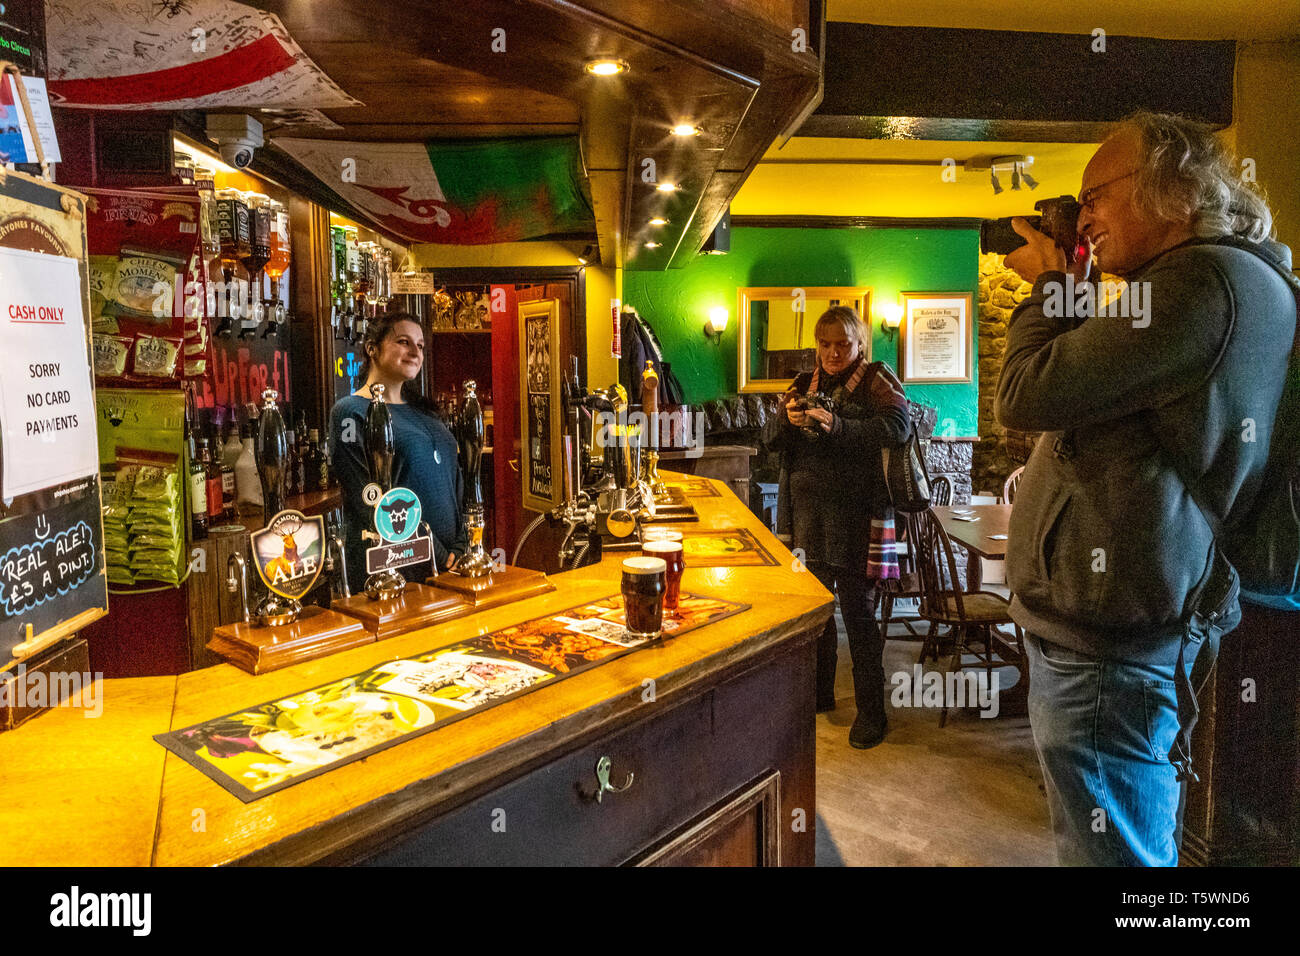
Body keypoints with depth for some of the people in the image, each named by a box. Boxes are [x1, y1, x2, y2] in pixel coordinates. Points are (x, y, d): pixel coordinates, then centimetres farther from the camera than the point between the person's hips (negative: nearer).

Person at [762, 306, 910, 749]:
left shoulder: (876, 380, -1)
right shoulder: (805, 383, 15)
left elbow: (897, 426, -19)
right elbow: (769, 437, 11)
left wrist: (837, 426, -30)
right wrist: (786, 418, -11)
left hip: (854, 513, -5)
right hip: (806, 512, 5)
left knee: (857, 609, -2)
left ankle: (871, 710, 11)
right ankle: (819, 692, 31)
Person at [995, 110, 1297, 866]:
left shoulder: (1208, 282, -18)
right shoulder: (1216, 278, 17)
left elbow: (1025, 396, -21)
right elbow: (1091, 388, 23)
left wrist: (1050, 288, -6)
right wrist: (1068, 296, 13)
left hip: (1109, 640, -11)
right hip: (1108, 625, 11)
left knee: (1110, 850, 3)